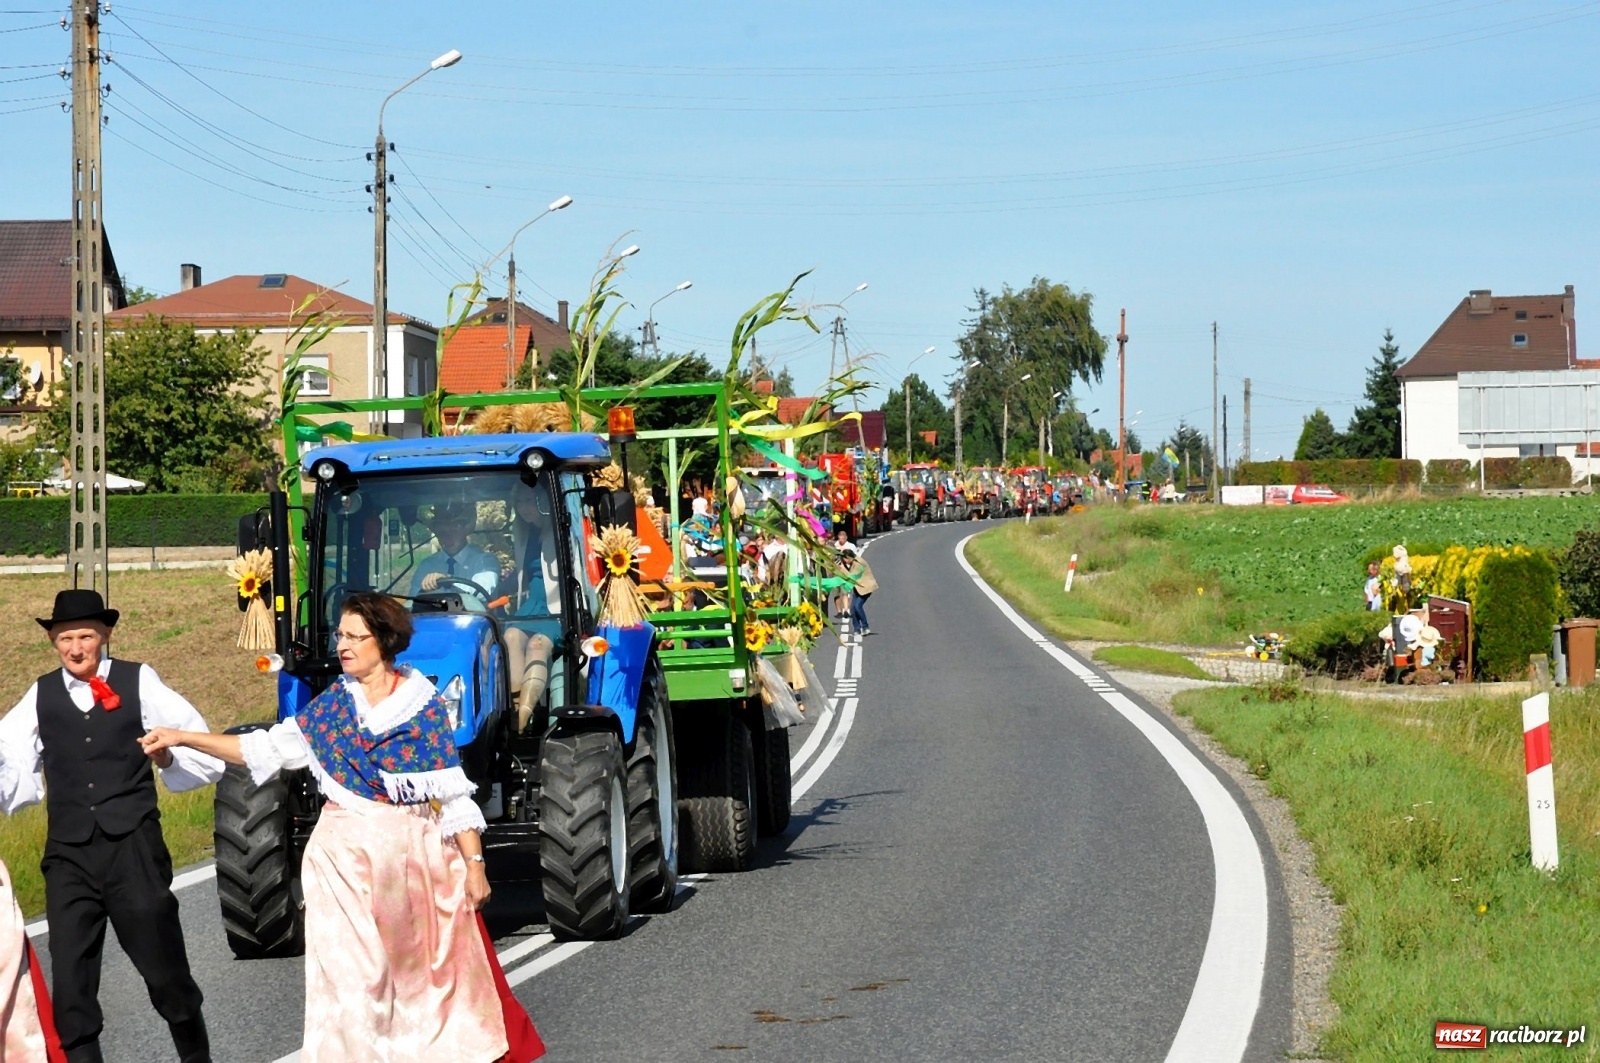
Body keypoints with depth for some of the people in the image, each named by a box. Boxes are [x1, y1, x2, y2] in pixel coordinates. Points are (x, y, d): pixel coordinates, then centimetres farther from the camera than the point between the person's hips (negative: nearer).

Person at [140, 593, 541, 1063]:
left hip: (412, 850, -2)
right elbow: (267, 749, 6)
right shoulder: (332, 705, 5)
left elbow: (453, 793, -3)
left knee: (420, 966, 4)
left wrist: (474, 863, -6)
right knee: (352, 968, -1)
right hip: (345, 852, 2)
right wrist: (183, 738, 0)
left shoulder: (425, 706, -3)